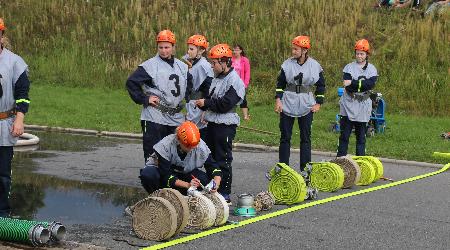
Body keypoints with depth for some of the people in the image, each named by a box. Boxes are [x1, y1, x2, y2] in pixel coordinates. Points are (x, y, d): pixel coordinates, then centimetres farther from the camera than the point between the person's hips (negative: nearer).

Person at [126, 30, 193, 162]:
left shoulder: (182, 67, 12)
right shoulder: (150, 65, -6)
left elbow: (190, 86, 27)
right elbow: (131, 82, -7)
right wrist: (144, 99, -11)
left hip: (176, 118, 6)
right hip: (154, 118, -5)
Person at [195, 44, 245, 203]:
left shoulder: (234, 81, -15)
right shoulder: (217, 78, 14)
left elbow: (225, 104, -21)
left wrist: (206, 103, -12)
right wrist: (203, 104, 0)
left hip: (225, 126, -9)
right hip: (212, 123, 9)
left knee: (223, 160, -4)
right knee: (211, 158, 15)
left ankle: (225, 194, 4)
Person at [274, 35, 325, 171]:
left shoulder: (315, 65, -3)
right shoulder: (288, 64, -1)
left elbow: (321, 85, 7)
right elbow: (280, 83, 5)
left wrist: (318, 103, 1)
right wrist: (278, 100, -4)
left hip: (306, 106, -1)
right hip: (287, 104, 1)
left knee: (306, 138, 5)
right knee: (285, 137, 4)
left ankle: (305, 168, 12)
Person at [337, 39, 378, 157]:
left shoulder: (372, 69, 5)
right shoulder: (349, 67, 3)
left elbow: (371, 85, -13)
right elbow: (347, 85, -11)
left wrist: (353, 83, -16)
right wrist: (361, 83, -19)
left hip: (363, 107, 1)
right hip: (348, 105, -1)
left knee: (361, 136, 7)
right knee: (344, 135, 0)